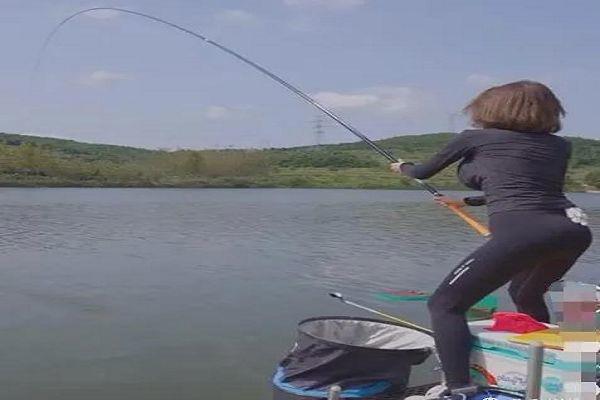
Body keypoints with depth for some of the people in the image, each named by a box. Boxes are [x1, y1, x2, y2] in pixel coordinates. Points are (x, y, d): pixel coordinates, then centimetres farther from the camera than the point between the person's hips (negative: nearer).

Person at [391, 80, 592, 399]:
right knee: (526, 295, 34)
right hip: (574, 230, 7)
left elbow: (423, 172, 24)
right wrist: (466, 202, 47)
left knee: (444, 304, 0)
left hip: (521, 232, -7)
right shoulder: (559, 145, 24)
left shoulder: (475, 138, 12)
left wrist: (403, 167, 48)